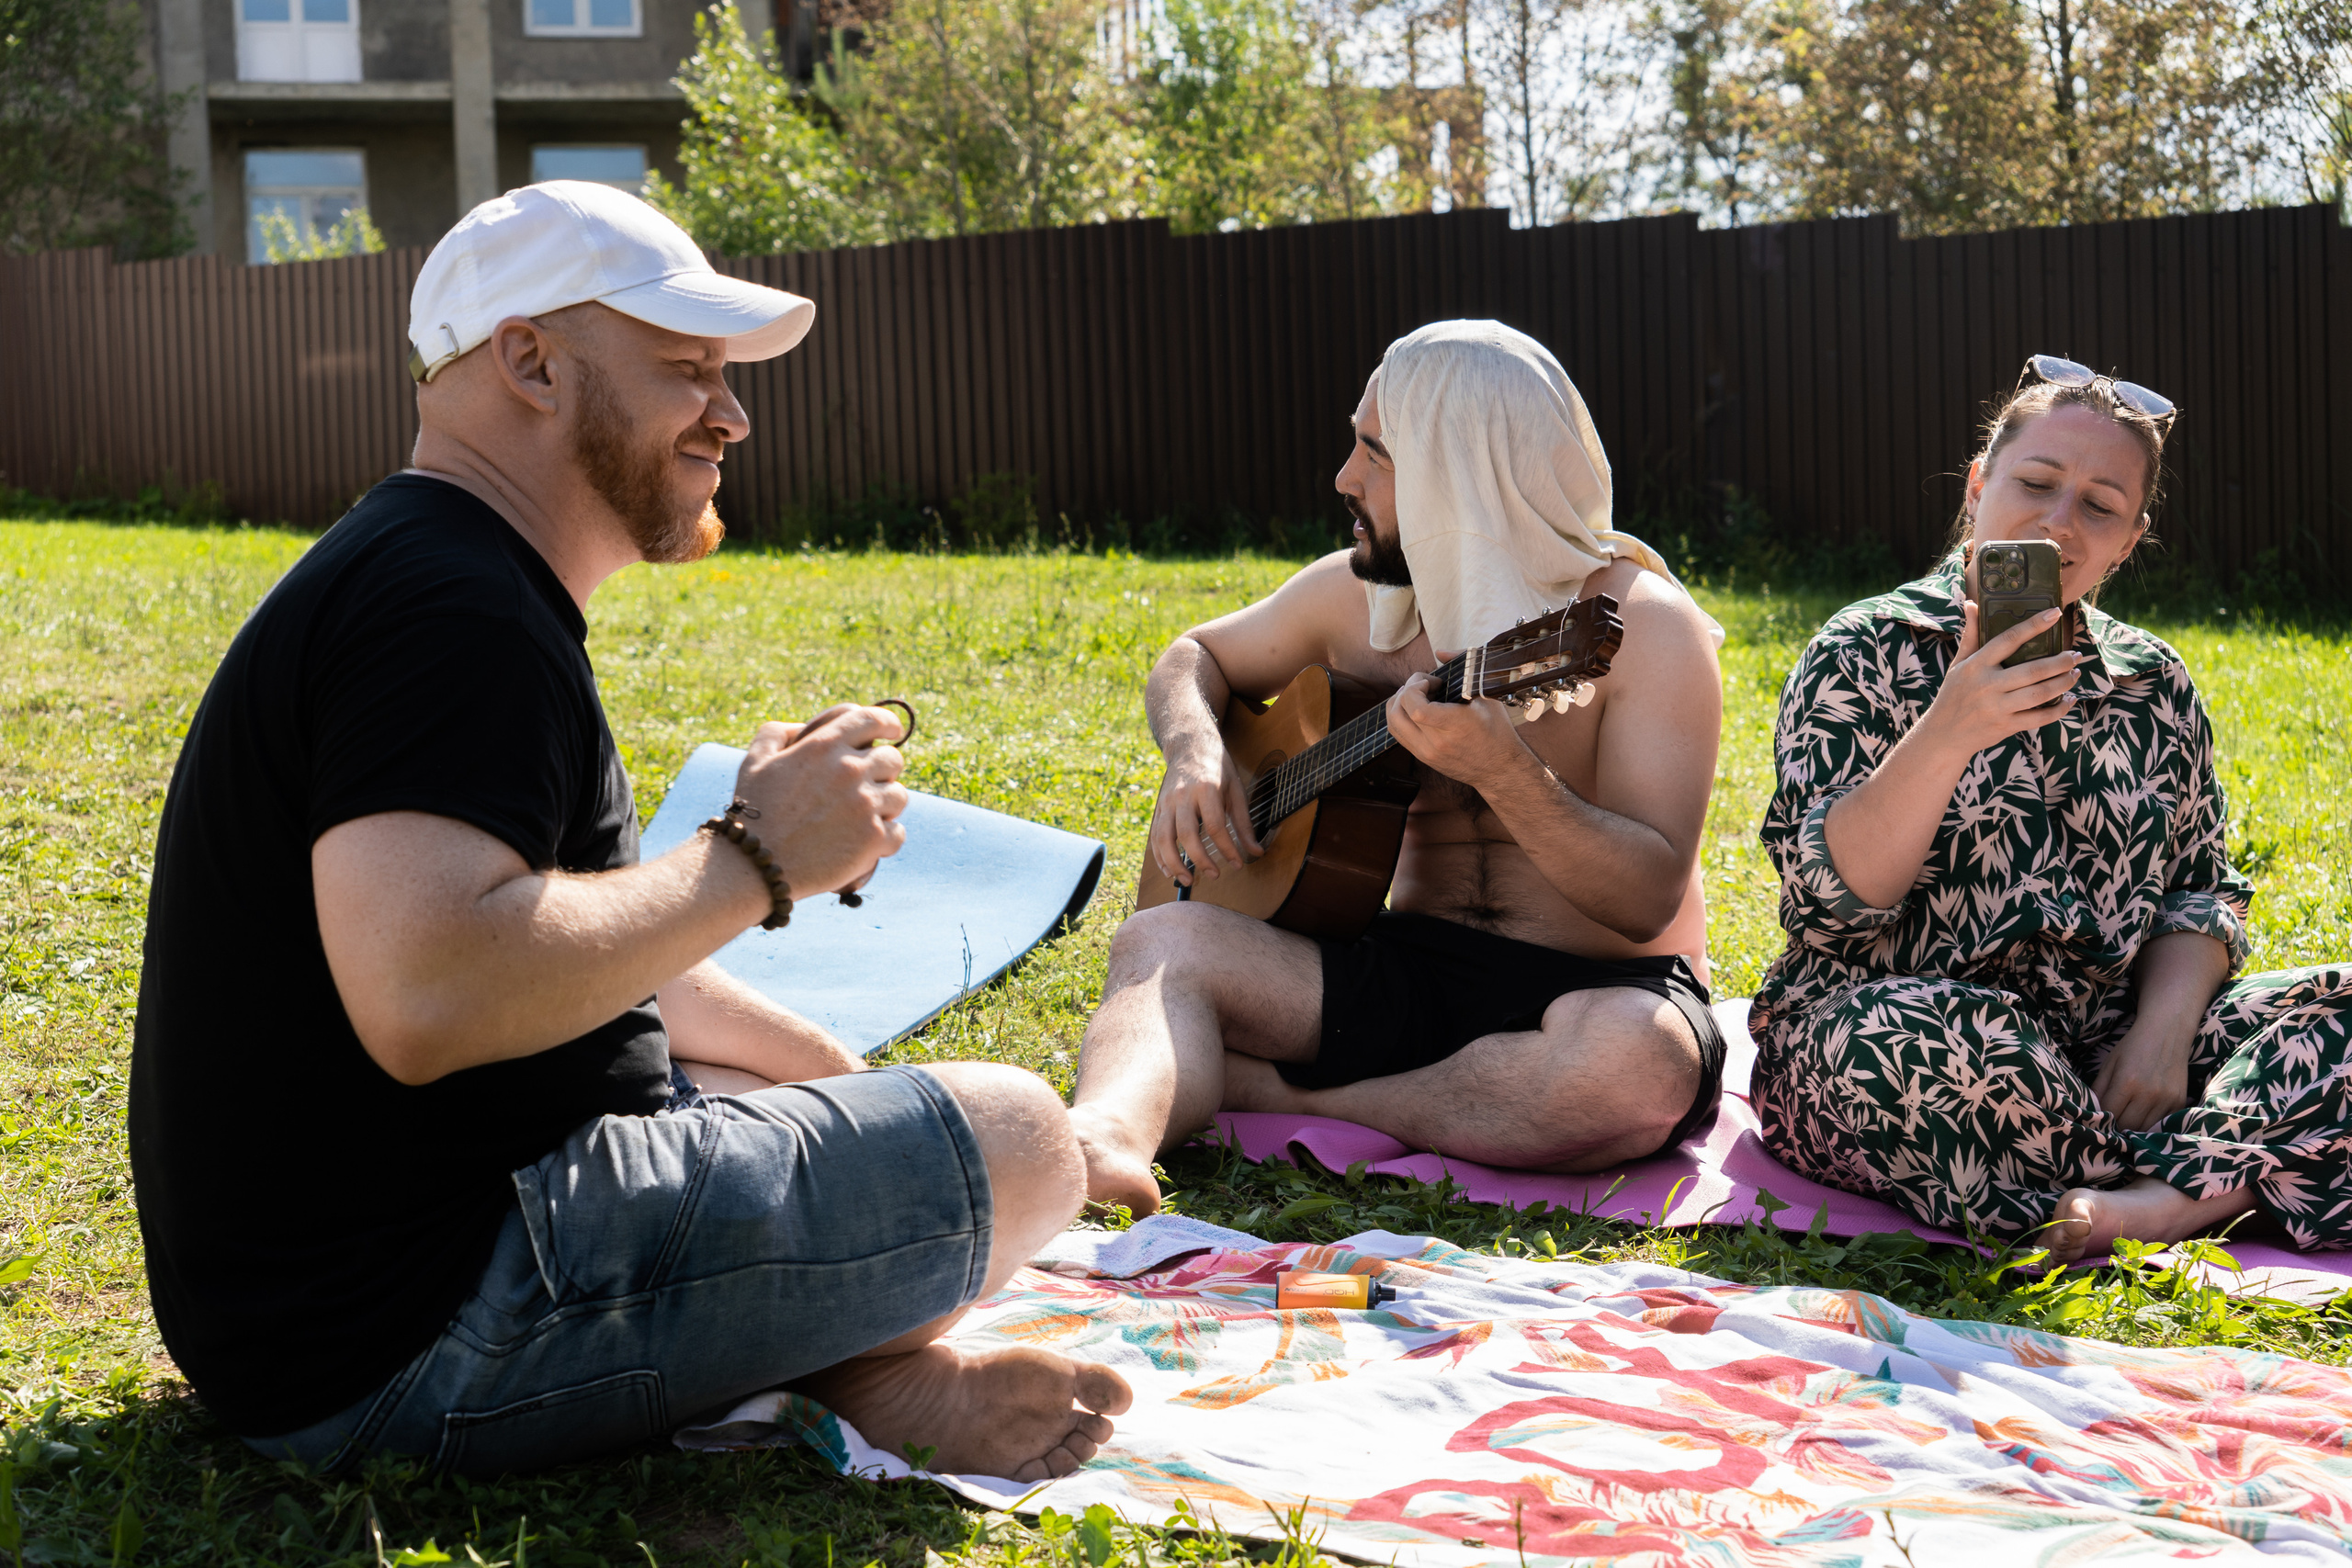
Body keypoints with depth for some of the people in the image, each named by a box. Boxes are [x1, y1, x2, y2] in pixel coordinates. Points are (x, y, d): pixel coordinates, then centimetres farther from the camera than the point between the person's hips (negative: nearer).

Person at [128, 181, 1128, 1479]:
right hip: (405, 1340, -11)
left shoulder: (438, 583, 18)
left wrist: (849, 1081, 21)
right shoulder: (456, 614, -19)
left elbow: (579, 945, 25)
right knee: (1016, 1146, -12)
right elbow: (427, 999, -34)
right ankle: (868, 1382, 12)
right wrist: (756, 858, -23)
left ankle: (864, 1367, 0)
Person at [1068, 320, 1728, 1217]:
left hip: (1596, 986, -4)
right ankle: (1105, 1146, -50)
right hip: (1407, 967, 4)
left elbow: (1651, 900, -19)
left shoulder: (1644, 623, -11)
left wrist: (1499, 768, -35)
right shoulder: (1356, 593, 5)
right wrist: (1194, 753, -2)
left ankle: (1278, 1095, -26)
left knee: (1643, 1061, -39)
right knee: (1161, 941, -19)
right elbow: (1195, 658, 22)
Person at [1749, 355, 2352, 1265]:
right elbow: (1828, 900, -11)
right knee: (1921, 1040, -39)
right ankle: (2222, 1186, -20)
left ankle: (2149, 1206, -34)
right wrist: (1950, 736, -25)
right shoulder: (1867, 653, -1)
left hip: (2100, 1053, 5)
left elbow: (2202, 889, 13)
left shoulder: (2155, 686, 13)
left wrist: (2163, 1027, -8)